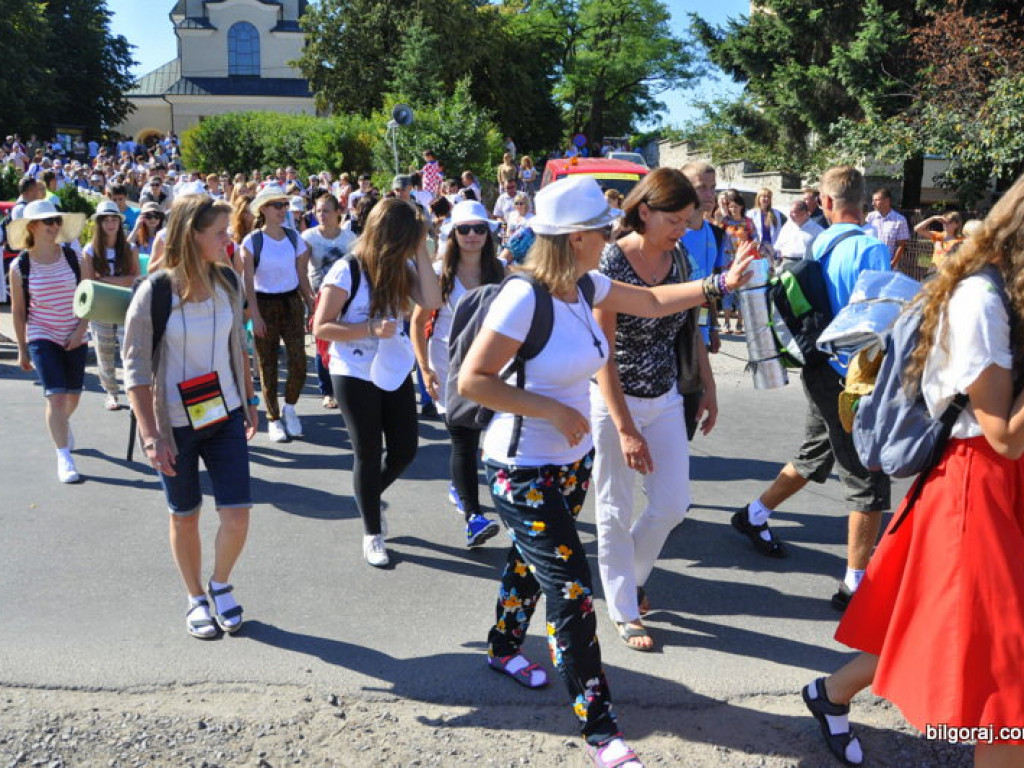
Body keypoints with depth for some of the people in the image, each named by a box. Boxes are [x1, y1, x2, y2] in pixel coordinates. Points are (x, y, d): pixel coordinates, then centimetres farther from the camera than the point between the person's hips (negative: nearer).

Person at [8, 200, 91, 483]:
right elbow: (18, 311, 1)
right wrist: (22, 350, 4)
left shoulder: (75, 258, -3)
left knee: (73, 395, 14)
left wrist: (81, 330, -10)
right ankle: (64, 459, -4)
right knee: (56, 396, -12)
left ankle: (63, 425, 49)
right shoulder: (19, 267, -6)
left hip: (74, 338, 2)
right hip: (42, 338, -2)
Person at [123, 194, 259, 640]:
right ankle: (196, 599, 33)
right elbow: (136, 369, -12)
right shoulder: (154, 293, -15)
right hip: (175, 424, -3)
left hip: (225, 416, 3)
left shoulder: (227, 282, -2)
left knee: (238, 512, -3)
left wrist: (249, 401, 15)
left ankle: (221, 584, 25)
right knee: (185, 516, 12)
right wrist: (150, 435, -16)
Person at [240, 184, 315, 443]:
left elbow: (302, 277, 7)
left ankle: (289, 408, 18)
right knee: (268, 365, 3)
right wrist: (255, 315, -14)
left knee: (299, 363, -7)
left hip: (292, 302, 3)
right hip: (265, 305, -2)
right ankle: (273, 419, 18)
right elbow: (248, 282, -7)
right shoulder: (252, 241, -6)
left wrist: (312, 307, 4)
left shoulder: (295, 238, 4)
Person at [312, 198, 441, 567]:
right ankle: (372, 534, 24)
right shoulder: (347, 271, -14)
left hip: (395, 372, 5)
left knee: (404, 450, 10)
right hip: (355, 376, -5)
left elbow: (431, 300, -13)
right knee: (369, 454, 6)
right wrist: (371, 328, -25)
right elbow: (320, 327, -15)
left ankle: (368, 497, 40)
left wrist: (421, 250, -14)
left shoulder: (401, 268, 3)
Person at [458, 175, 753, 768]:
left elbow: (653, 302, 13)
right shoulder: (524, 297, -25)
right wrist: (550, 409, -23)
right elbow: (472, 380, -24)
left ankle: (505, 649, 50)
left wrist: (720, 283, 9)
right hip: (525, 471, -8)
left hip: (574, 461, 8)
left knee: (532, 561, 25)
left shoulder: (586, 285, -1)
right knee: (572, 592, -5)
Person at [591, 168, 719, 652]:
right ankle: (625, 612, 25)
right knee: (616, 513, 8)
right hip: (615, 401, -6)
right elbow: (603, 354, -20)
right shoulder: (611, 263, -19)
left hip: (665, 399, 6)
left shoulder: (676, 258, 1)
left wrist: (708, 388, 11)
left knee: (673, 504, 10)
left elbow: (690, 329, 13)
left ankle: (631, 574, 37)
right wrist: (625, 430, -21)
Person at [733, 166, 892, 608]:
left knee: (815, 456, 26)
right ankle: (856, 586, 10)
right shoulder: (871, 249, -18)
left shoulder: (818, 245, 4)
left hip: (821, 369, 8)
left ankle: (754, 516, 42)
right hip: (852, 377, -8)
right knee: (867, 480, 2)